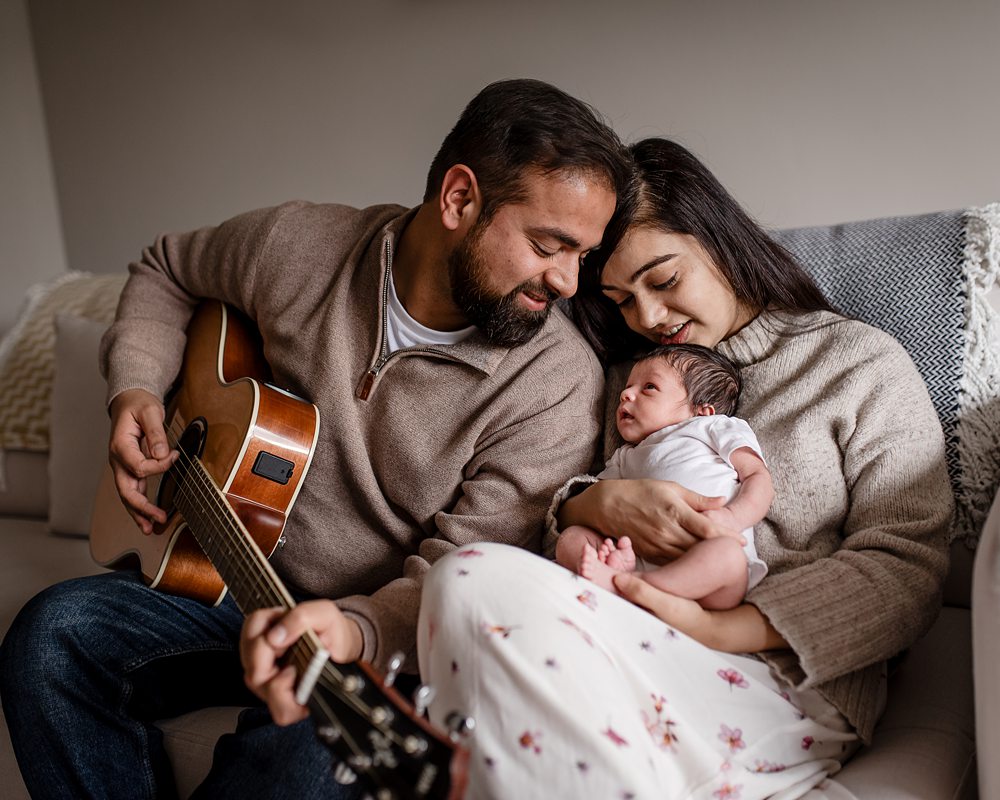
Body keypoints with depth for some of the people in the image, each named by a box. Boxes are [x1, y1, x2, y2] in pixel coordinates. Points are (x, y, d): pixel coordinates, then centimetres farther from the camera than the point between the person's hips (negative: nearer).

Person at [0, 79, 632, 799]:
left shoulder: (559, 384, -17)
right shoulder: (295, 245, -7)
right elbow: (166, 270, 14)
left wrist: (352, 632, -39)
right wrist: (135, 388, -1)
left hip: (387, 635, -2)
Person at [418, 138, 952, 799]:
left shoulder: (863, 364, 10)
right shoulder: (634, 379, 24)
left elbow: (907, 567, -1)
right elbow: (565, 519, 17)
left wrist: (719, 628, -13)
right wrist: (600, 504, -8)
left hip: (785, 684, -4)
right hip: (628, 638, 5)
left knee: (477, 588, -29)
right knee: (474, 574, -31)